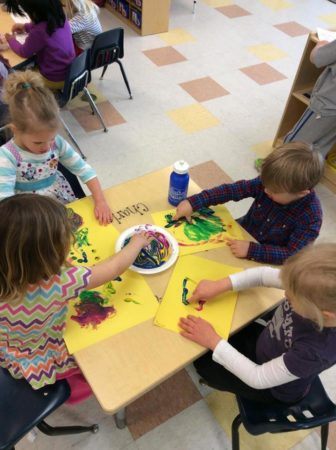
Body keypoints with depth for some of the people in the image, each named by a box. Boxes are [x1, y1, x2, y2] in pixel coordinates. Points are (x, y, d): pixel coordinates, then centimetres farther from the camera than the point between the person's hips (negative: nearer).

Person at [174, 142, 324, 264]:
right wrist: (193, 202, -27)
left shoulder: (311, 217, -31)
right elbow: (233, 190, -22)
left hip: (268, 259, -3)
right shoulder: (270, 183, -22)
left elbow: (292, 255, -30)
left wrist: (252, 250, -39)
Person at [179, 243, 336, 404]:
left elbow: (258, 379, -29)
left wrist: (213, 341, -28)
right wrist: (219, 286, -24)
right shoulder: (320, 293, -31)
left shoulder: (318, 351, -43)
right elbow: (264, 274, -16)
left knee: (204, 362, 9)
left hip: (272, 385, -4)